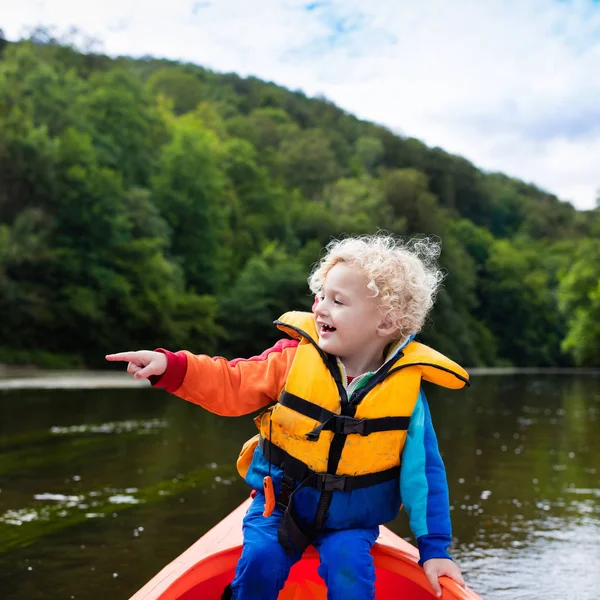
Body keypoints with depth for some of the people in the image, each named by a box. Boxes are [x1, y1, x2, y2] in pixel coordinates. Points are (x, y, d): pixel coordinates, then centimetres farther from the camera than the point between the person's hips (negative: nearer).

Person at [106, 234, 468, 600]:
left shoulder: (407, 389, -13)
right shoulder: (294, 357, -11)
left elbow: (424, 472, -8)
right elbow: (232, 385, -7)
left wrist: (434, 548, -8)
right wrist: (169, 366, -22)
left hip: (350, 520, -1)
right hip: (282, 502, 1)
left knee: (349, 569, -25)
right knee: (261, 560, -20)